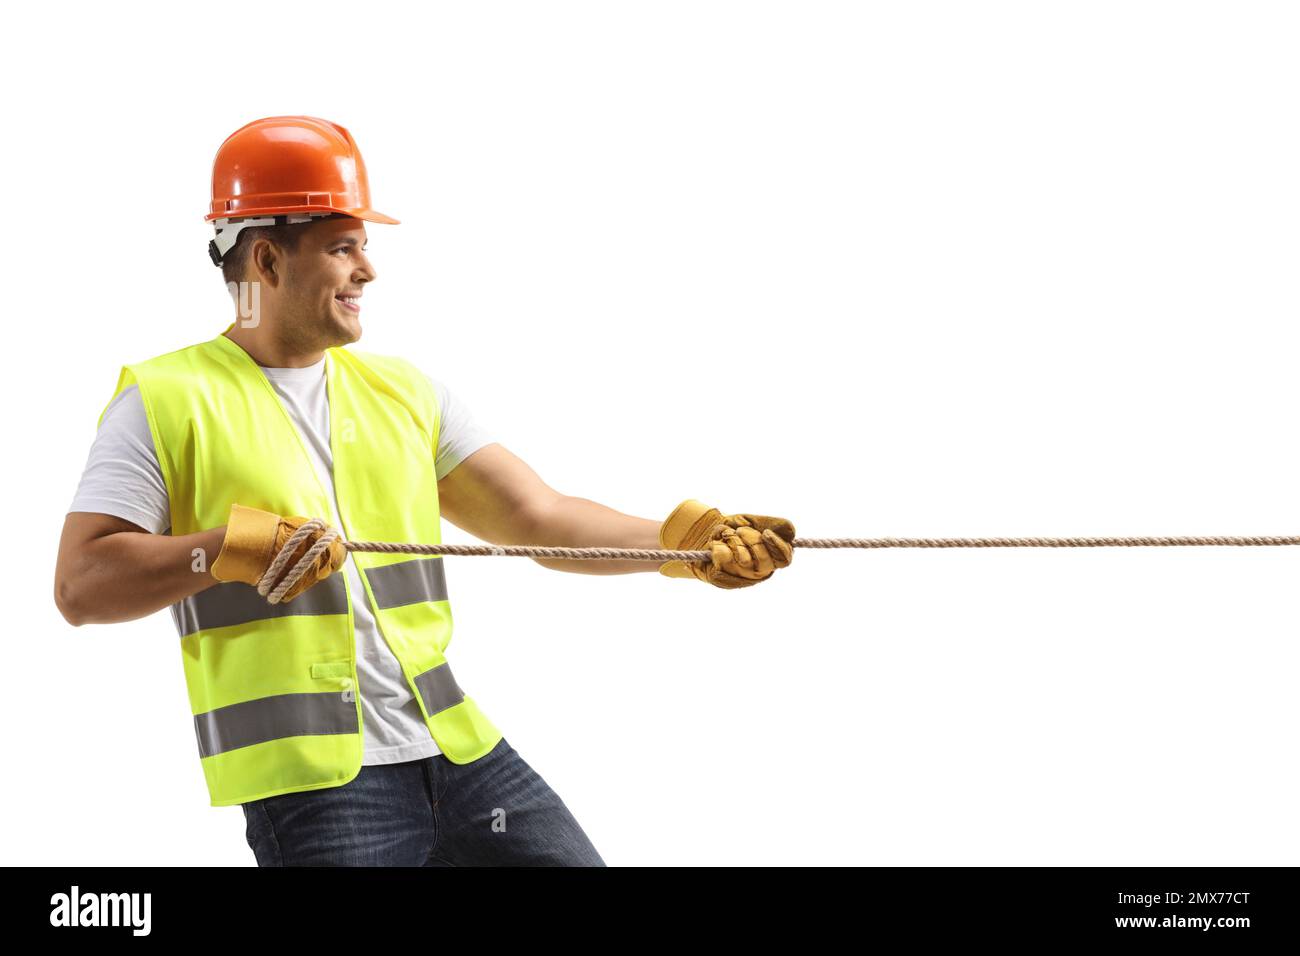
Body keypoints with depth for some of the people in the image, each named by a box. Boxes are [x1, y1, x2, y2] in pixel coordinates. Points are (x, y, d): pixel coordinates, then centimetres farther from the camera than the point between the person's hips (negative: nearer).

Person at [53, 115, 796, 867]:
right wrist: (225, 549, -18)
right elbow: (80, 586, -6)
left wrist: (683, 537, -7)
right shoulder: (168, 400, 0)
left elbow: (538, 516, 7)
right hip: (311, 783, -5)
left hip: (462, 752, 5)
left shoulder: (403, 390, 15)